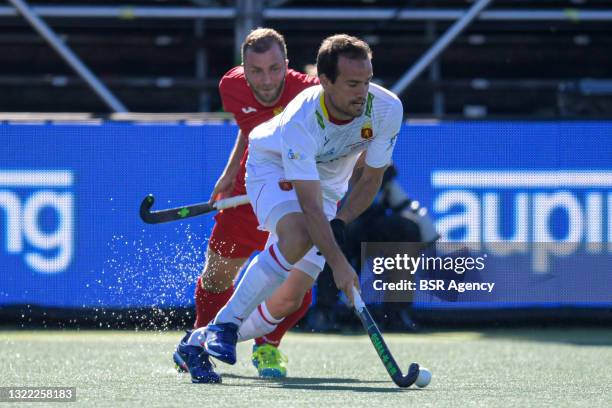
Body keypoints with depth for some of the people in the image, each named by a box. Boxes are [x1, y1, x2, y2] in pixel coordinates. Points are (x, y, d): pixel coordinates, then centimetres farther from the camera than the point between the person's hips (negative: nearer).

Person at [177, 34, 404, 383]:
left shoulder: (387, 109, -25)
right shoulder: (299, 123, -38)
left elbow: (371, 179, -12)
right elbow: (309, 205, -41)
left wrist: (340, 224, -25)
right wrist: (338, 262, -50)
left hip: (327, 187, 5)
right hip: (273, 168, -5)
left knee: (289, 301, -6)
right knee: (299, 236, -39)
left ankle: (202, 343, 15)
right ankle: (225, 325, -29)